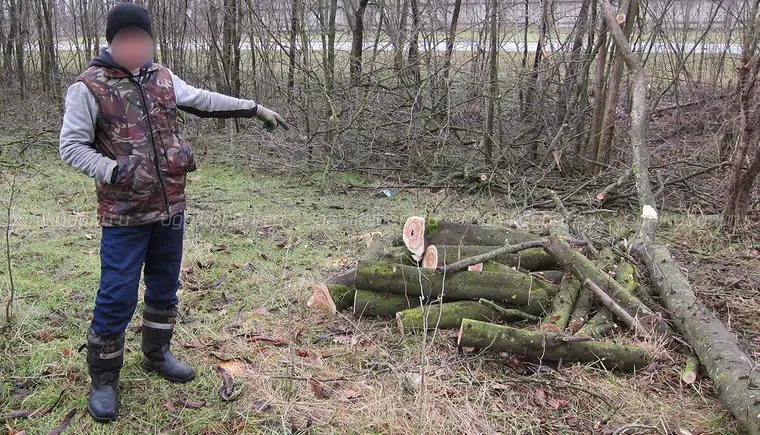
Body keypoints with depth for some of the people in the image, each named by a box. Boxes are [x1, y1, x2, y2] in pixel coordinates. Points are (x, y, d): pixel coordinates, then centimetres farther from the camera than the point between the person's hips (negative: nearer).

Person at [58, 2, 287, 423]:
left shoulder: (162, 78, 7)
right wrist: (113, 170, -25)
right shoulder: (89, 87, -10)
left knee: (164, 287, 17)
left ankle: (156, 355, 38)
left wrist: (255, 108, 16)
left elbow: (205, 101, 16)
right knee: (117, 297, -2)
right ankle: (103, 380, 17)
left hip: (170, 207, 6)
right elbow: (71, 146, -11)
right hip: (124, 214, -6)